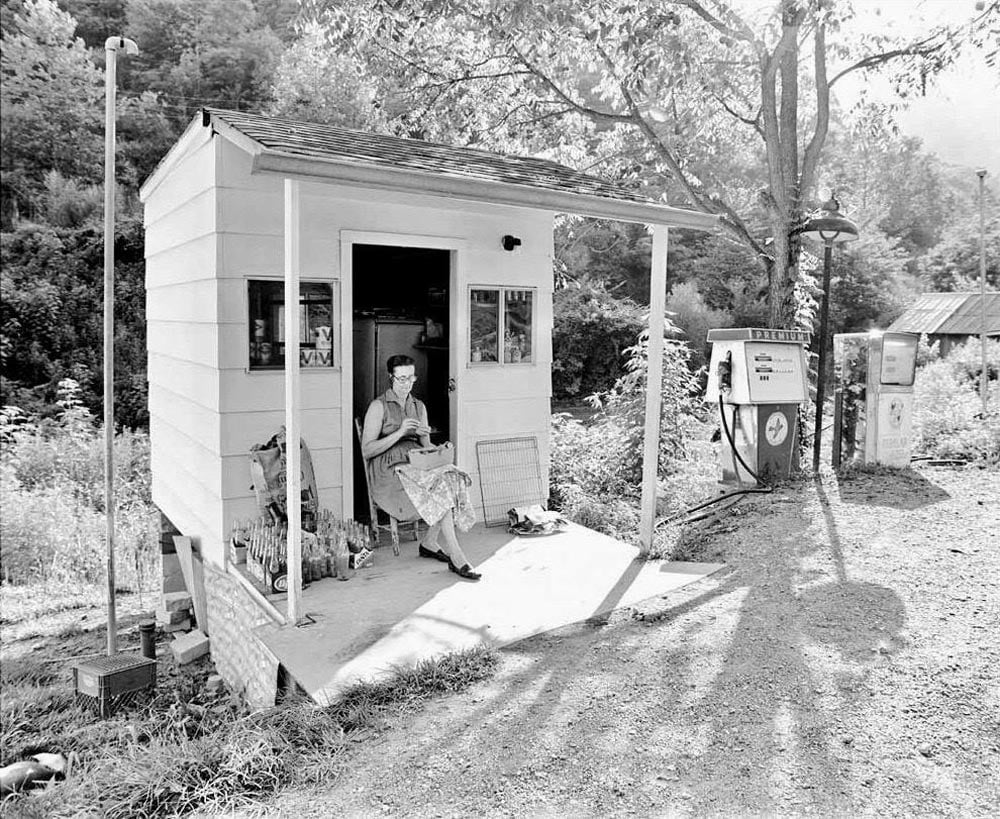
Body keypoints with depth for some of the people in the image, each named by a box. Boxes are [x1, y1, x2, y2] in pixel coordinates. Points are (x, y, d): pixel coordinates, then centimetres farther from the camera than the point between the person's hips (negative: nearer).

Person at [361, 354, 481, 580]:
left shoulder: (419, 406, 16)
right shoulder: (378, 407, -2)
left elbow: (426, 447, 14)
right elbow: (367, 450, -10)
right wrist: (399, 432, -18)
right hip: (389, 471, -6)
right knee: (440, 488, -29)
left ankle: (429, 544, -11)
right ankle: (457, 558, -27)